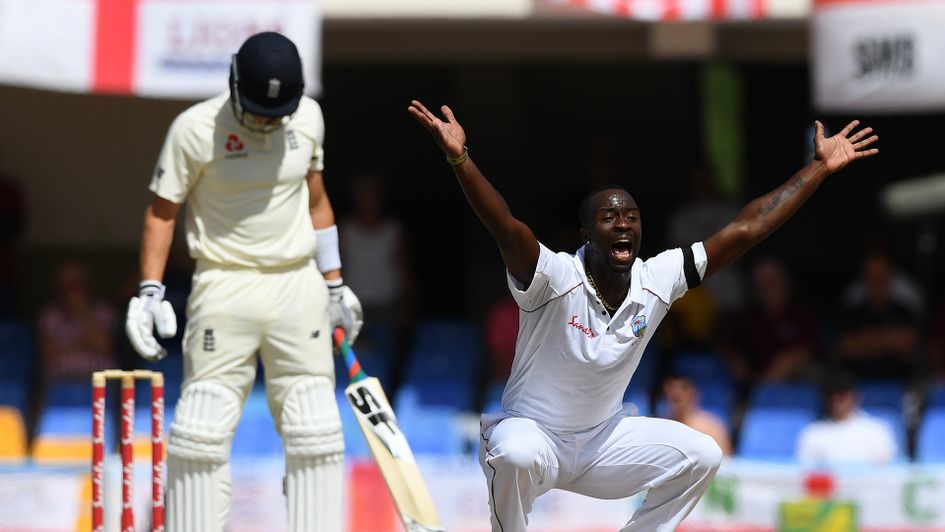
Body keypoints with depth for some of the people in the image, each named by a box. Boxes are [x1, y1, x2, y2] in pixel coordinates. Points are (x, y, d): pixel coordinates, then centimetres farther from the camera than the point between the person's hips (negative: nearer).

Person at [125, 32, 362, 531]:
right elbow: (162, 210, -4)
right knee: (202, 430, -8)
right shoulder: (196, 128, -10)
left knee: (315, 432, 2)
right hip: (225, 288, -4)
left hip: (299, 287, 4)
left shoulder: (307, 117, 3)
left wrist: (335, 284, 18)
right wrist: (149, 291, -12)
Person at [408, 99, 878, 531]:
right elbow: (507, 230, -42)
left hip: (601, 440, 6)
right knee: (517, 455, -38)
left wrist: (820, 167, -6)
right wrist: (459, 159, -58)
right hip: (530, 430, -6)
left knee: (701, 456, -4)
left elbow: (745, 230, -6)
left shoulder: (657, 282, -8)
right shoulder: (556, 279, -23)